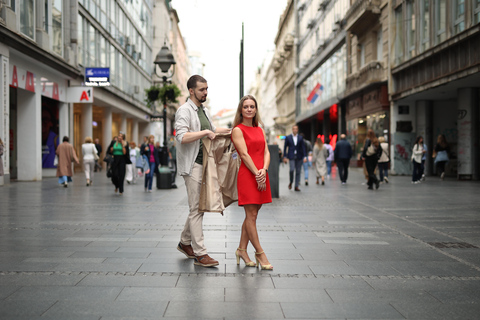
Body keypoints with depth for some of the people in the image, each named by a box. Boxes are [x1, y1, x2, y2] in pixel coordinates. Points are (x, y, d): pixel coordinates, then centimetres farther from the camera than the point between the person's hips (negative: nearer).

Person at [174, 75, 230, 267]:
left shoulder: (204, 110, 18)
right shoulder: (185, 110, -10)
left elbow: (212, 130, 35)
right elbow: (182, 137, -24)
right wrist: (205, 132, -21)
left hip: (205, 163, 9)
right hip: (193, 165, -9)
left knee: (199, 207, 13)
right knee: (196, 209, -8)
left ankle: (185, 242, 28)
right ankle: (200, 254, -6)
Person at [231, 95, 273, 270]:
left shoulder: (260, 130, 17)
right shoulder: (238, 130, -2)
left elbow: (266, 152, 9)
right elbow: (244, 154, -10)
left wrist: (264, 170, -9)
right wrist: (257, 174, -16)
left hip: (261, 175, 7)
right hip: (247, 175, -7)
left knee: (251, 215, 10)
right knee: (251, 216, -3)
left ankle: (242, 250, 19)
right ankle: (260, 253, 3)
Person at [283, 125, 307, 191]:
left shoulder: (300, 138, 7)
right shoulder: (288, 137, 4)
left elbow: (303, 147, 5)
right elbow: (285, 147, 6)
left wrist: (305, 156, -3)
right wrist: (285, 157, 1)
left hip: (299, 157, 2)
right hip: (291, 157, -2)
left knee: (298, 171, 2)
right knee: (292, 169, -17)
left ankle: (296, 186, 9)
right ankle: (291, 182, 8)